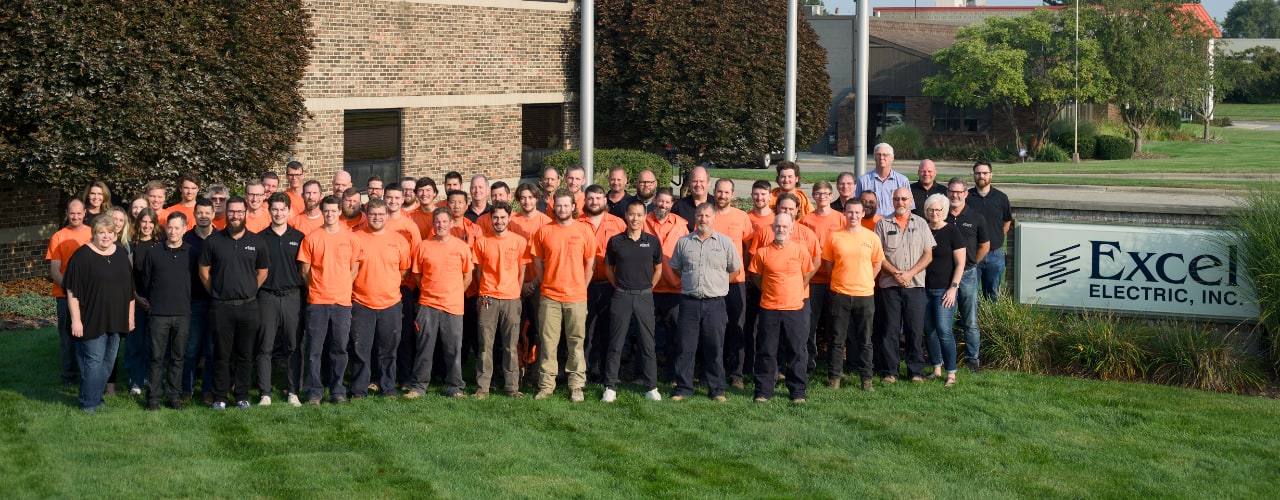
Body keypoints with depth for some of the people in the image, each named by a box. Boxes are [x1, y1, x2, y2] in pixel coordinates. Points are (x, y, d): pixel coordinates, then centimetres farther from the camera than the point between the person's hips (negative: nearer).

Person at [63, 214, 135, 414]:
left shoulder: (121, 253, 8)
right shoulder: (83, 256, -11)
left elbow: (129, 287, 15)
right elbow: (72, 291, -13)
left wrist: (130, 315, 12)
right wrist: (76, 320, -17)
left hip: (116, 320, 6)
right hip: (92, 320, -6)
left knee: (108, 362, 12)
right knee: (94, 361, -5)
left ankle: (97, 397, 24)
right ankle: (88, 404, 5)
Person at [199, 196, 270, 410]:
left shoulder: (256, 242, 5)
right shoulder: (213, 241, 2)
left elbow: (262, 272, 15)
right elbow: (204, 271, 8)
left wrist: (249, 291, 9)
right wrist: (216, 293, 5)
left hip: (248, 306, 1)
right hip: (221, 307, -1)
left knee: (245, 355, 6)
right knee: (222, 354, 3)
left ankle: (242, 396, 15)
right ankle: (219, 398, 10)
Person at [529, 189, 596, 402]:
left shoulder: (584, 230, 1)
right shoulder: (543, 231, 2)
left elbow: (590, 263, 6)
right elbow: (537, 262, 9)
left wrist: (581, 287, 5)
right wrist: (544, 284, 6)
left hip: (576, 297, 0)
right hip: (549, 296, 1)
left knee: (576, 342, 3)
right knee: (548, 342, 2)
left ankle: (576, 386, 9)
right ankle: (546, 385, 8)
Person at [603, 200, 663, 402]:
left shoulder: (652, 241, 1)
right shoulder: (616, 241, 0)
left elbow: (658, 269, 11)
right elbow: (608, 268, 10)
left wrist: (647, 288, 7)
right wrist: (620, 286, 5)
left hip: (644, 296, 0)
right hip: (621, 297, 0)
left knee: (647, 343, 4)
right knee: (615, 344, 3)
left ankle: (651, 387, 11)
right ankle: (610, 387, 8)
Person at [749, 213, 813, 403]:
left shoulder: (800, 250, 0)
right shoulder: (762, 252, -1)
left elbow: (807, 274, 11)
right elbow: (756, 277, 11)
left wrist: (795, 293, 10)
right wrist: (769, 292, 8)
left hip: (795, 309, 0)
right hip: (769, 309, 0)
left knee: (797, 352, 4)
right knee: (766, 352, 5)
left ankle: (798, 392, 13)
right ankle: (763, 392, 13)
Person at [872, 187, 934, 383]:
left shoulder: (921, 224, 9)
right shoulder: (883, 225, 6)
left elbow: (928, 255, 3)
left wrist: (909, 273, -9)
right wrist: (895, 273, -12)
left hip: (915, 285, 1)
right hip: (889, 285, -1)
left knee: (916, 329, 1)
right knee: (889, 330, 0)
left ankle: (916, 371, 8)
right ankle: (889, 371, 6)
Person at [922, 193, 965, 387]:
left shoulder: (952, 232, -4)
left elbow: (960, 264, -4)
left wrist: (953, 287, -12)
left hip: (944, 289, -5)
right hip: (924, 289, 5)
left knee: (944, 331, -10)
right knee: (929, 331, 7)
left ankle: (951, 374, -5)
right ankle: (937, 369, 19)